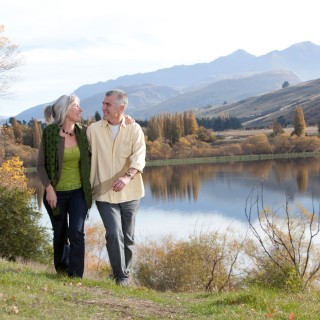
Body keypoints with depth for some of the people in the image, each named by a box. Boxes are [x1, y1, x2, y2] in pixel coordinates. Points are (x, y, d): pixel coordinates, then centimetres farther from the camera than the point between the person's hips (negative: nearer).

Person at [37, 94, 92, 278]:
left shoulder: (82, 132, -3)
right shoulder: (50, 133, -11)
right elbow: (41, 164, -7)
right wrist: (49, 188, -14)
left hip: (78, 192, 1)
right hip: (57, 193, -1)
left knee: (77, 233, -10)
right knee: (60, 233, 12)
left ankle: (76, 276, -3)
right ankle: (61, 269, 34)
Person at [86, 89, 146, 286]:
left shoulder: (134, 129, -3)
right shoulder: (93, 129, -1)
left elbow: (139, 157, -15)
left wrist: (128, 177, -33)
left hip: (130, 192, 1)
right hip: (104, 193, -1)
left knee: (128, 236, 11)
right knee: (114, 234, -13)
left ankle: (125, 272, 31)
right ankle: (120, 276, 0)